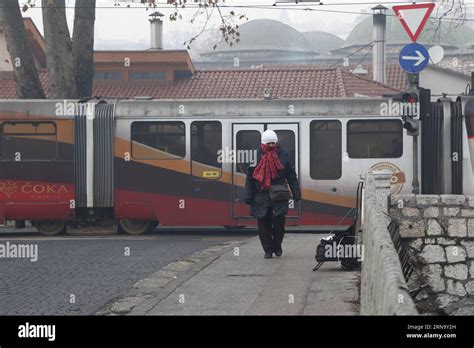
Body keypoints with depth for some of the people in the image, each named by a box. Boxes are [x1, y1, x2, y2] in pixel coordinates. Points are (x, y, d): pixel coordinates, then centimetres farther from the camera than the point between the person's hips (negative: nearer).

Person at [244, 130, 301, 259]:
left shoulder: (283, 154, 4)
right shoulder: (256, 155, 1)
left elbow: (291, 176, 9)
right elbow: (250, 177, 5)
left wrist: (296, 194, 5)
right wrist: (248, 195, -1)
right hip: (261, 196, 0)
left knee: (279, 221, -6)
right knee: (263, 224, 2)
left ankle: (277, 246, 16)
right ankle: (268, 249, 14)